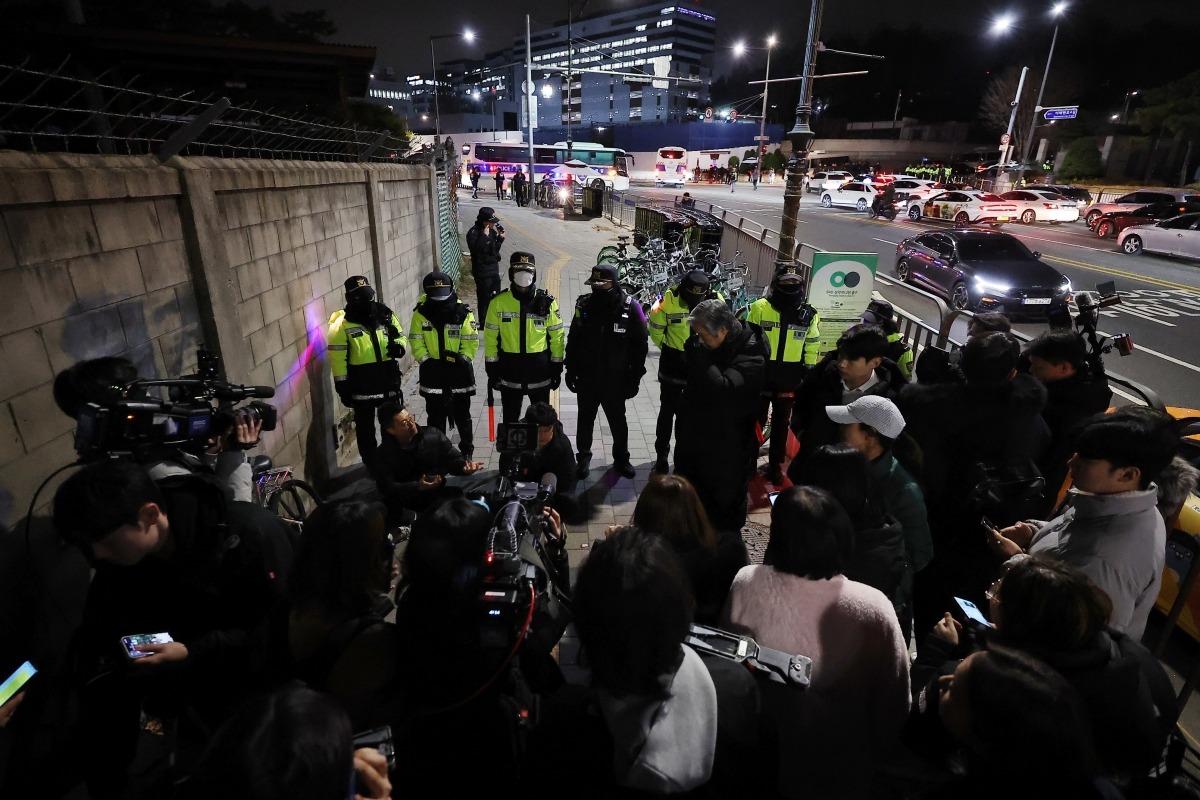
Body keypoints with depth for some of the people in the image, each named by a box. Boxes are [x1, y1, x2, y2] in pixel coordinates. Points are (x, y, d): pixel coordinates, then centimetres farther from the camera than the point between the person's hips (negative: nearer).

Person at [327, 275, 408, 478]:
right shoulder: (342, 324, -11)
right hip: (361, 387, -4)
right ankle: (371, 464, 27)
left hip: (388, 382, 4)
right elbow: (338, 358, -11)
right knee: (365, 428, 10)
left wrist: (399, 346, -12)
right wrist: (342, 386, -12)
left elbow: (401, 337, 12)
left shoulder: (385, 315, 2)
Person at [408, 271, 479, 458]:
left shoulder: (463, 313, -9)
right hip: (433, 372, 1)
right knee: (436, 416, 10)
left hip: (459, 371, -1)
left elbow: (471, 342, -7)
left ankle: (467, 450, 30)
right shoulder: (421, 313, -4)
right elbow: (416, 342, -2)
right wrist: (427, 362, -11)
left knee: (462, 414, 13)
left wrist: (462, 360, -16)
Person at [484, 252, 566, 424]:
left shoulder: (547, 302, -6)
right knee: (510, 417, 15)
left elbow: (556, 335, 0)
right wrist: (491, 369, 0)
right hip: (509, 369, 0)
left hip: (540, 369, 0)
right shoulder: (499, 302, -6)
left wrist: (557, 367, 0)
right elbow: (490, 336, 0)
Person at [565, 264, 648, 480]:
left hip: (615, 381, -2)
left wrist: (634, 378, -6)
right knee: (585, 420, 15)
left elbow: (640, 346, -6)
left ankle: (621, 458, 35)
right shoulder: (585, 305, -5)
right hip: (587, 379, 2)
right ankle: (584, 457, 34)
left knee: (618, 421, 15)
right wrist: (571, 370, 4)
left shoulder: (630, 308, -11)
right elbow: (573, 340, 5)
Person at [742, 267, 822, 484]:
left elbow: (812, 349, 8)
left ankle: (776, 465, 29)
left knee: (781, 423, 14)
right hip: (761, 375, -2)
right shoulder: (760, 308, -9)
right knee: (756, 420, 10)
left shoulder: (809, 315, -1)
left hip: (790, 379, 2)